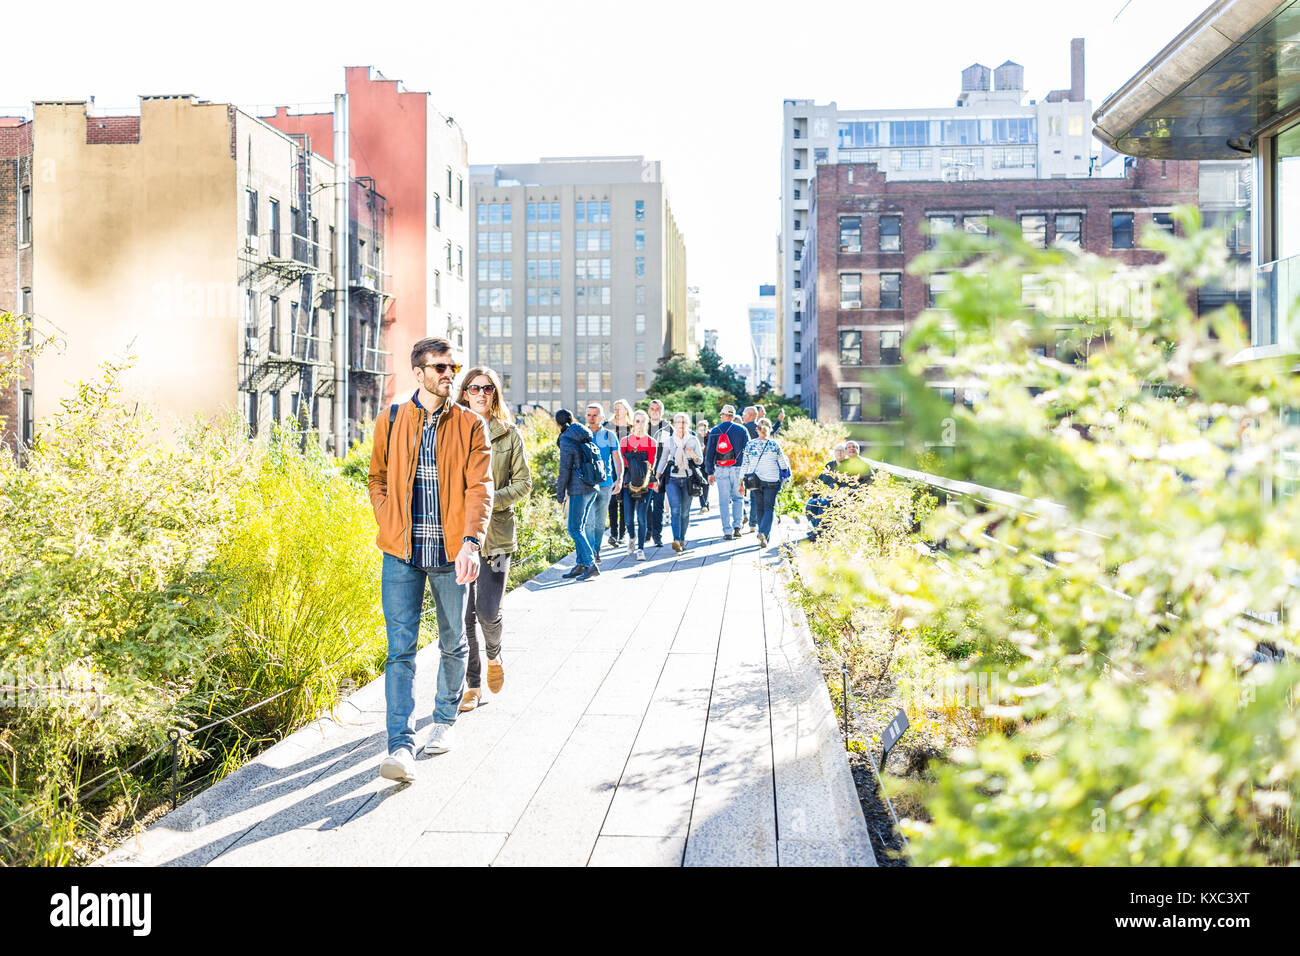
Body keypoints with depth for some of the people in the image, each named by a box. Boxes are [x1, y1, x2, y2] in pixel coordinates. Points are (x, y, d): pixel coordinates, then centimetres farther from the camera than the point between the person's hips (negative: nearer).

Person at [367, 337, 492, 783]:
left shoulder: (470, 426, 1)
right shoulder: (391, 421, 5)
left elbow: (479, 487, -7)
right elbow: (377, 477, 16)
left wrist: (471, 542, -21)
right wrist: (389, 525, 2)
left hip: (450, 552, 0)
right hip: (402, 551, 0)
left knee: (453, 642, 13)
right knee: (400, 647, -6)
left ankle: (445, 720, 34)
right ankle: (401, 745, -5)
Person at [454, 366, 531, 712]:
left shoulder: (509, 435, 5)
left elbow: (523, 483, 5)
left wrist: (492, 498, -11)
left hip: (496, 532, -1)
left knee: (488, 611, -8)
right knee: (465, 613, 3)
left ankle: (494, 656, 26)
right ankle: (472, 684, 19)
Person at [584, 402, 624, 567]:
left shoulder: (609, 435, 3)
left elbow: (617, 458, -1)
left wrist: (619, 479, -14)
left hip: (605, 484, 1)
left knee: (600, 521, 9)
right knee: (589, 520, -12)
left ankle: (597, 551, 24)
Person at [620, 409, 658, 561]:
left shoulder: (651, 442, 6)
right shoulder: (625, 441, 9)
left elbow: (651, 465, 0)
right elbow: (624, 463, 5)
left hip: (645, 484, -1)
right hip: (628, 484, 1)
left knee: (641, 517, -7)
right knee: (629, 517, 1)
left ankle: (641, 548, -1)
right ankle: (632, 537, 32)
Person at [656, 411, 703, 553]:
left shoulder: (694, 440, 4)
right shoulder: (669, 440, 5)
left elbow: (700, 460, 7)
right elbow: (663, 459, 12)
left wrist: (693, 456, -15)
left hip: (688, 479, 1)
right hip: (672, 479, -1)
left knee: (685, 512, 4)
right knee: (675, 510, -14)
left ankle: (682, 540, 17)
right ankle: (676, 540, -23)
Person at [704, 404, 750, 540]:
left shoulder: (715, 431, 3)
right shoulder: (742, 430, 3)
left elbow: (709, 453, 4)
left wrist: (710, 472, 10)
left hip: (721, 469, 0)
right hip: (738, 469, 0)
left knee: (724, 501, 4)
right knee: (738, 498, 15)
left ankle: (727, 531, 2)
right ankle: (737, 525, 2)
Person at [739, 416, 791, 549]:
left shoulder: (749, 444, -3)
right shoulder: (775, 444, -7)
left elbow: (744, 464, -1)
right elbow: (783, 464, -1)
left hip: (755, 480, 2)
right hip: (771, 480, -2)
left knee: (760, 507, 15)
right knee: (769, 507, 0)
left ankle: (762, 533, 21)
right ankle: (763, 533, -20)